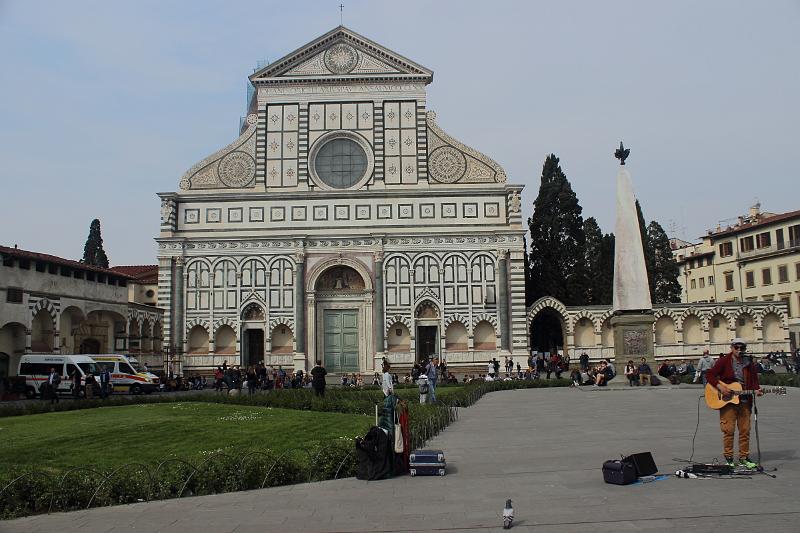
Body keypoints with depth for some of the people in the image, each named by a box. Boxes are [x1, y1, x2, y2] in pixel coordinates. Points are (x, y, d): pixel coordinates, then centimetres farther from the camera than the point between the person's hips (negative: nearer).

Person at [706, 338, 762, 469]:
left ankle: (744, 457, 18)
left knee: (745, 430, 7)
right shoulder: (724, 361, -3)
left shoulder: (749, 363, 9)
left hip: (745, 401, 4)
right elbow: (709, 374, -4)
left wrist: (756, 390, -8)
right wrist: (720, 386, -16)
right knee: (729, 430, -3)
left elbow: (754, 380, 12)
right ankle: (728, 458, 8)